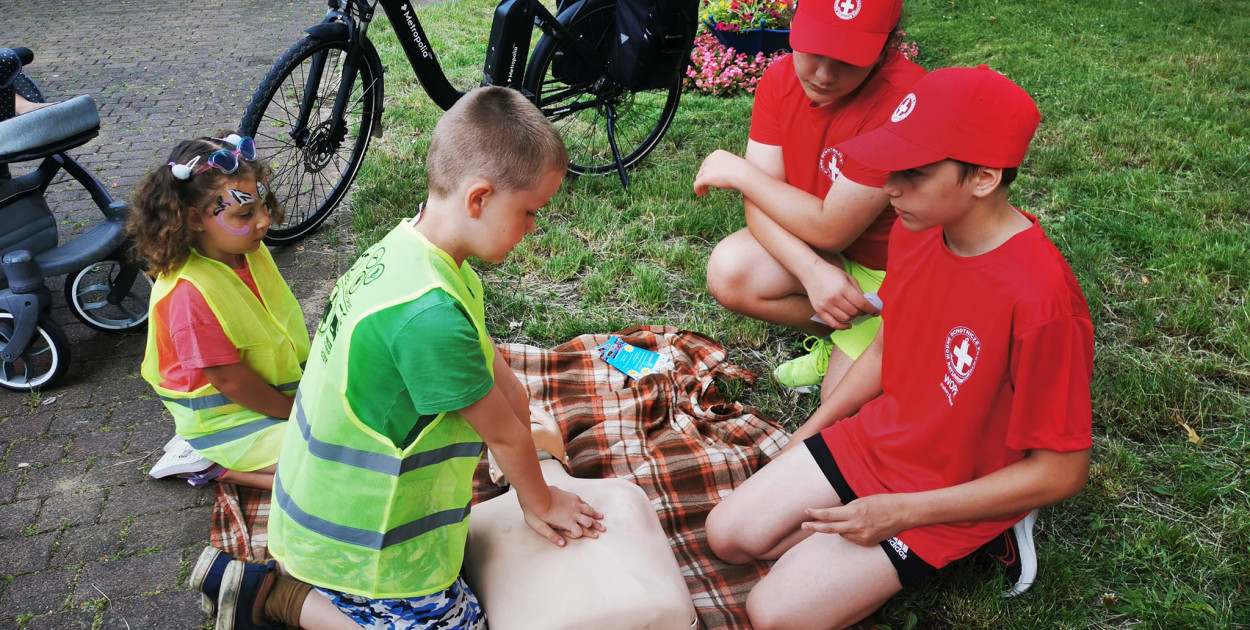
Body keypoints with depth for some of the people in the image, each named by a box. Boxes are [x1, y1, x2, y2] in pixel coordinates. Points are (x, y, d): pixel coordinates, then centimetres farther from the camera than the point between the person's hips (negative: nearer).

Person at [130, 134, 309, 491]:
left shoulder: (252, 251, -4)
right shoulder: (190, 292, -29)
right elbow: (228, 379, -23)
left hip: (282, 390, 9)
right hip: (228, 418, -9)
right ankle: (219, 465, -2)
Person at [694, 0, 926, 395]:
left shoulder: (904, 100, -32)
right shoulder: (782, 78, -11)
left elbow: (830, 230, -28)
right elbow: (760, 203, -14)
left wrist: (736, 171, -19)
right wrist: (813, 271, -31)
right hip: (812, 250, 6)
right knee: (728, 273, -20)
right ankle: (838, 339, 4)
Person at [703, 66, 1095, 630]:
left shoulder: (1040, 302, -32)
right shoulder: (916, 230, -8)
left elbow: (1061, 472, -22)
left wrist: (902, 511, -21)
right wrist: (805, 435, 7)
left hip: (947, 497, -6)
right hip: (874, 437, 7)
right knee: (729, 535, 0)